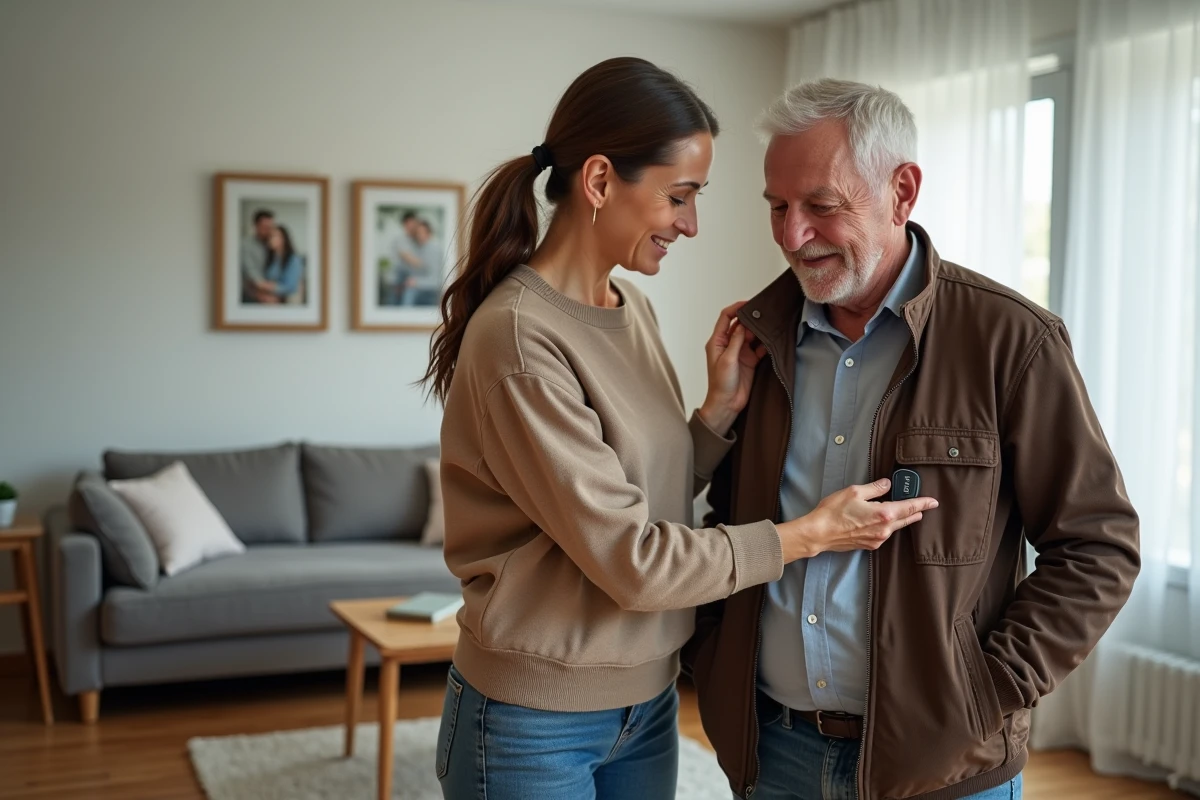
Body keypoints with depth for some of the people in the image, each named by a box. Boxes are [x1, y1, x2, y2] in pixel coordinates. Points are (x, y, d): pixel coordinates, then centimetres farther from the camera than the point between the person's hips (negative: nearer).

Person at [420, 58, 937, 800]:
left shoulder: (634, 310, 3)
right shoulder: (517, 336, -22)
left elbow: (655, 496, 6)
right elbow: (630, 559, -22)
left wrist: (722, 406, -6)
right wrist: (812, 534, -14)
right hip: (536, 723, -7)